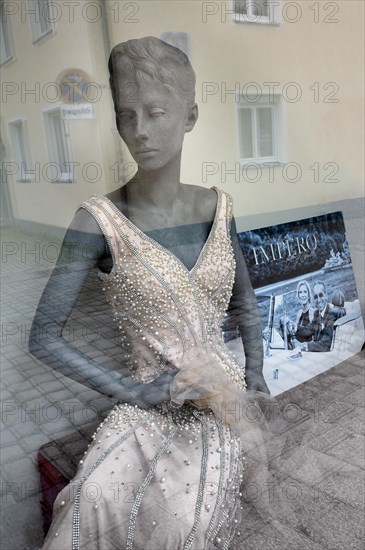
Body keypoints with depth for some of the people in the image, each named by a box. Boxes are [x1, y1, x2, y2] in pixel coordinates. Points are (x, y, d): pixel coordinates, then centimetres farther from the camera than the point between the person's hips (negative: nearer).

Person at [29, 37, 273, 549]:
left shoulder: (216, 206, 0)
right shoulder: (100, 219, -12)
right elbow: (43, 337, -11)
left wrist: (255, 373, 3)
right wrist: (133, 392, -13)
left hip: (223, 392, 2)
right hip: (149, 404, -2)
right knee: (96, 504, -26)